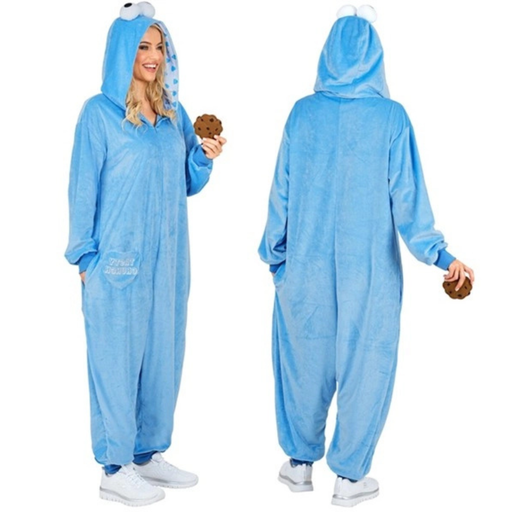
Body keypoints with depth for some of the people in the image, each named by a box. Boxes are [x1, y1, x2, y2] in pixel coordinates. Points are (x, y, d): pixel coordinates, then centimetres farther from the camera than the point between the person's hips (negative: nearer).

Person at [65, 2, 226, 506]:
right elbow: (83, 189, -5)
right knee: (117, 356, 0)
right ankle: (115, 469, 12)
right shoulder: (99, 113, -6)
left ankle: (148, 454, 25)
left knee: (162, 352, 11)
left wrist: (204, 156, -4)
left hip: (167, 258, 6)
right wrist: (85, 256, -6)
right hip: (118, 259, -6)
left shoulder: (174, 114, 11)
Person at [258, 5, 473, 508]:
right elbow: (406, 195, -11)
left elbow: (282, 190, 2)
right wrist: (439, 254, -5)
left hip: (307, 264, 2)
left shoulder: (304, 113, -3)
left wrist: (274, 252, 13)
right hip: (369, 268, -2)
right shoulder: (390, 116, -9)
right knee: (363, 364, 10)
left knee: (304, 358, 15)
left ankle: (300, 463, 28)